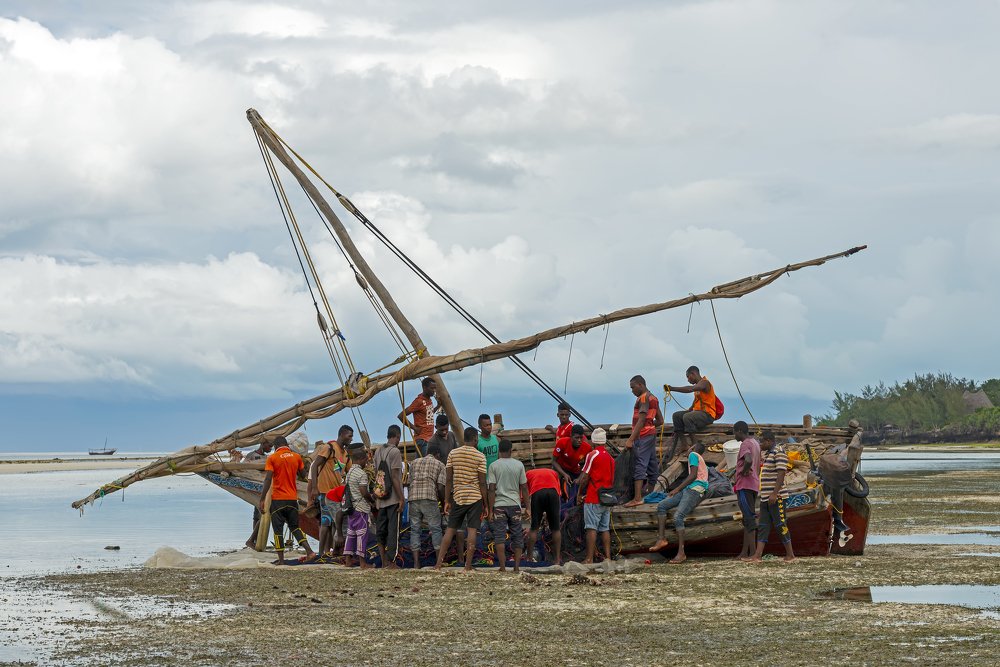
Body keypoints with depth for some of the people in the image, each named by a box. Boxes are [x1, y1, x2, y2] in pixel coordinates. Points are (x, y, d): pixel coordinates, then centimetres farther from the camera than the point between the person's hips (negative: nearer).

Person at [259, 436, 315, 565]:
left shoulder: (272, 458, -8)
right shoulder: (296, 457, 4)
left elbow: (268, 480, -13)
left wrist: (262, 500, -11)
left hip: (278, 499, -4)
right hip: (293, 498, 4)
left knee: (278, 529, 4)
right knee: (295, 527, 18)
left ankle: (281, 559, 3)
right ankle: (309, 551, 4)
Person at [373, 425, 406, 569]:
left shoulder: (378, 451, 9)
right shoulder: (395, 452, -11)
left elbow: (376, 474, 12)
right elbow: (394, 477, -16)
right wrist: (401, 498, -14)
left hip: (380, 498, 6)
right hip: (393, 498, -6)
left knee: (380, 531, 10)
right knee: (393, 530, -3)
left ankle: (384, 561, 12)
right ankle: (391, 562, -4)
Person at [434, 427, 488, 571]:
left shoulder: (453, 454, 3)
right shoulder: (480, 456, -5)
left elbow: (448, 479, 3)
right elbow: (482, 482, -7)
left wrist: (447, 501, 8)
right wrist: (485, 504, -1)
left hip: (458, 496, 3)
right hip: (475, 497, -3)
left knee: (450, 529, 8)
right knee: (472, 530, -1)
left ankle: (438, 563, 4)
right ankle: (468, 566, -5)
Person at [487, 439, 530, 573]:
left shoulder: (494, 466, -3)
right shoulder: (519, 465, 2)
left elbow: (491, 489, -6)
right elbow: (524, 488, 3)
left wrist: (490, 510, -3)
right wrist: (527, 508, 9)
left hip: (499, 505, -1)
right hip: (515, 504, 2)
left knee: (499, 536, 0)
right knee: (517, 537, 8)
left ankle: (502, 567, -6)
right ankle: (516, 567, 5)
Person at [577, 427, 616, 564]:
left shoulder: (592, 455, -9)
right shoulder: (610, 458, 12)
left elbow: (585, 477, -10)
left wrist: (580, 494, 0)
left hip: (593, 499, -6)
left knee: (591, 528, -6)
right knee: (605, 528, 10)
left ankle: (589, 558, -9)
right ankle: (607, 557, 8)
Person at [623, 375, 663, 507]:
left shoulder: (643, 398, -11)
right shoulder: (653, 398, 19)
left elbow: (641, 420, -21)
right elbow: (660, 420, 22)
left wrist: (631, 439, -24)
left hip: (643, 436, -11)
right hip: (651, 433, 11)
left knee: (640, 465, -16)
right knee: (652, 465, 12)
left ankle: (637, 498, -23)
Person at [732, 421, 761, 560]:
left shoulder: (745, 444, -13)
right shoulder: (755, 443, 18)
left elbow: (748, 461, -32)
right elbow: (759, 465, 26)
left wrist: (743, 472, -16)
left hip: (745, 485, -10)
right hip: (754, 485, 10)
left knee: (749, 519, -10)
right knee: (748, 519, 10)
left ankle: (752, 553, -13)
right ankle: (744, 552, 12)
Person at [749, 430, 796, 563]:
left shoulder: (778, 452, -12)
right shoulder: (767, 453, 18)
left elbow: (781, 474, -20)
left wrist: (774, 494, -25)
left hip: (776, 497, -10)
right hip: (765, 497, 10)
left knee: (780, 525, -5)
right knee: (763, 526, 5)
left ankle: (790, 554, 2)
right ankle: (758, 556, 2)